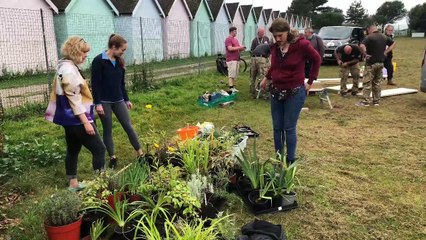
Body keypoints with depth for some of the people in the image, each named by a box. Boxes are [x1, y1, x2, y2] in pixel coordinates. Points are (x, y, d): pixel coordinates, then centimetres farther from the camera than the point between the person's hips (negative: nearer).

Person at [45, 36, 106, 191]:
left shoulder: (66, 66, 12)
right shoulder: (69, 70, -20)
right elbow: (74, 99, -23)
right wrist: (86, 121, -21)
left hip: (70, 118, 11)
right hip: (76, 119, -11)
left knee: (73, 150, 17)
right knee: (99, 149, -5)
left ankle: (73, 183, 27)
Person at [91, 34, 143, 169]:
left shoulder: (119, 62, 8)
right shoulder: (99, 61, -11)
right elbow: (95, 84, -13)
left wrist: (126, 99, 17)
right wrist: (98, 103, -16)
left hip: (118, 101, 5)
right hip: (104, 102, -5)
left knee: (128, 126, 4)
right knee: (108, 130, 6)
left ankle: (140, 153, 13)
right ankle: (112, 157, 18)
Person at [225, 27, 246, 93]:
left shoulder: (235, 39, 20)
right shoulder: (228, 39, -7)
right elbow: (230, 48, -19)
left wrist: (241, 48, 5)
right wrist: (239, 47, -13)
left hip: (237, 59, 9)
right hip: (231, 60, -9)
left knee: (235, 75, 10)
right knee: (231, 74, -11)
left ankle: (233, 87, 15)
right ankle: (231, 88, -12)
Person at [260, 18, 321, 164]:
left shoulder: (301, 44, -13)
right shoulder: (274, 47, 1)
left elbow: (317, 60, 0)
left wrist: (310, 81, 1)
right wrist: (266, 78, 16)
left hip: (295, 92, -5)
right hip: (276, 91, 5)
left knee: (289, 128, 0)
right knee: (277, 128, 9)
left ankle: (290, 160, 16)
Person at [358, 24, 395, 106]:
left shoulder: (369, 37, -13)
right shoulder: (384, 37, 9)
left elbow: (362, 46, -30)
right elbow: (393, 44, 21)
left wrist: (365, 54, -17)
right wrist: (385, 52, 12)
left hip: (371, 63, -7)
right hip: (381, 63, 7)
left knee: (367, 83, -1)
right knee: (377, 83, 13)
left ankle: (366, 101, -1)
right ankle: (376, 101, 17)